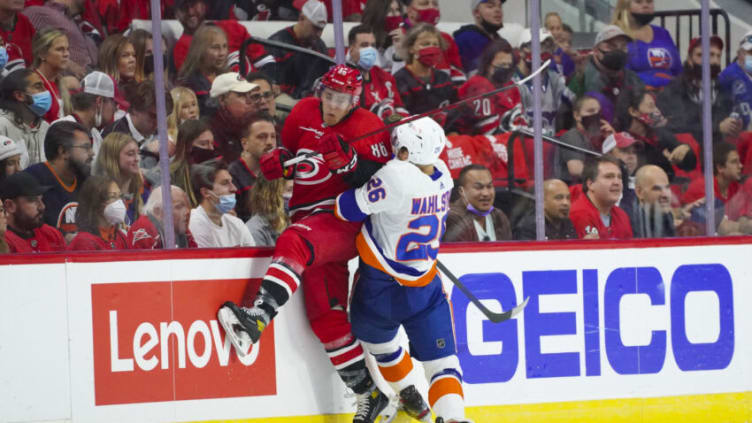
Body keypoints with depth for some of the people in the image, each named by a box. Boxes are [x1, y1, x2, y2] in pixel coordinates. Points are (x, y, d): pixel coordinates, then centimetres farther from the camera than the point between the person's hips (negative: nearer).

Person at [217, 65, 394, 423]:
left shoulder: (368, 128, -7)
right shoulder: (303, 114, 10)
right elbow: (290, 151, 25)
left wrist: (347, 159, -30)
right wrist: (278, 161, 2)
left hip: (347, 220, -7)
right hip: (308, 216, 7)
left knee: (295, 243, -35)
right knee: (325, 314, 0)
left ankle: (255, 318, -52)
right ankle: (368, 393, 6)